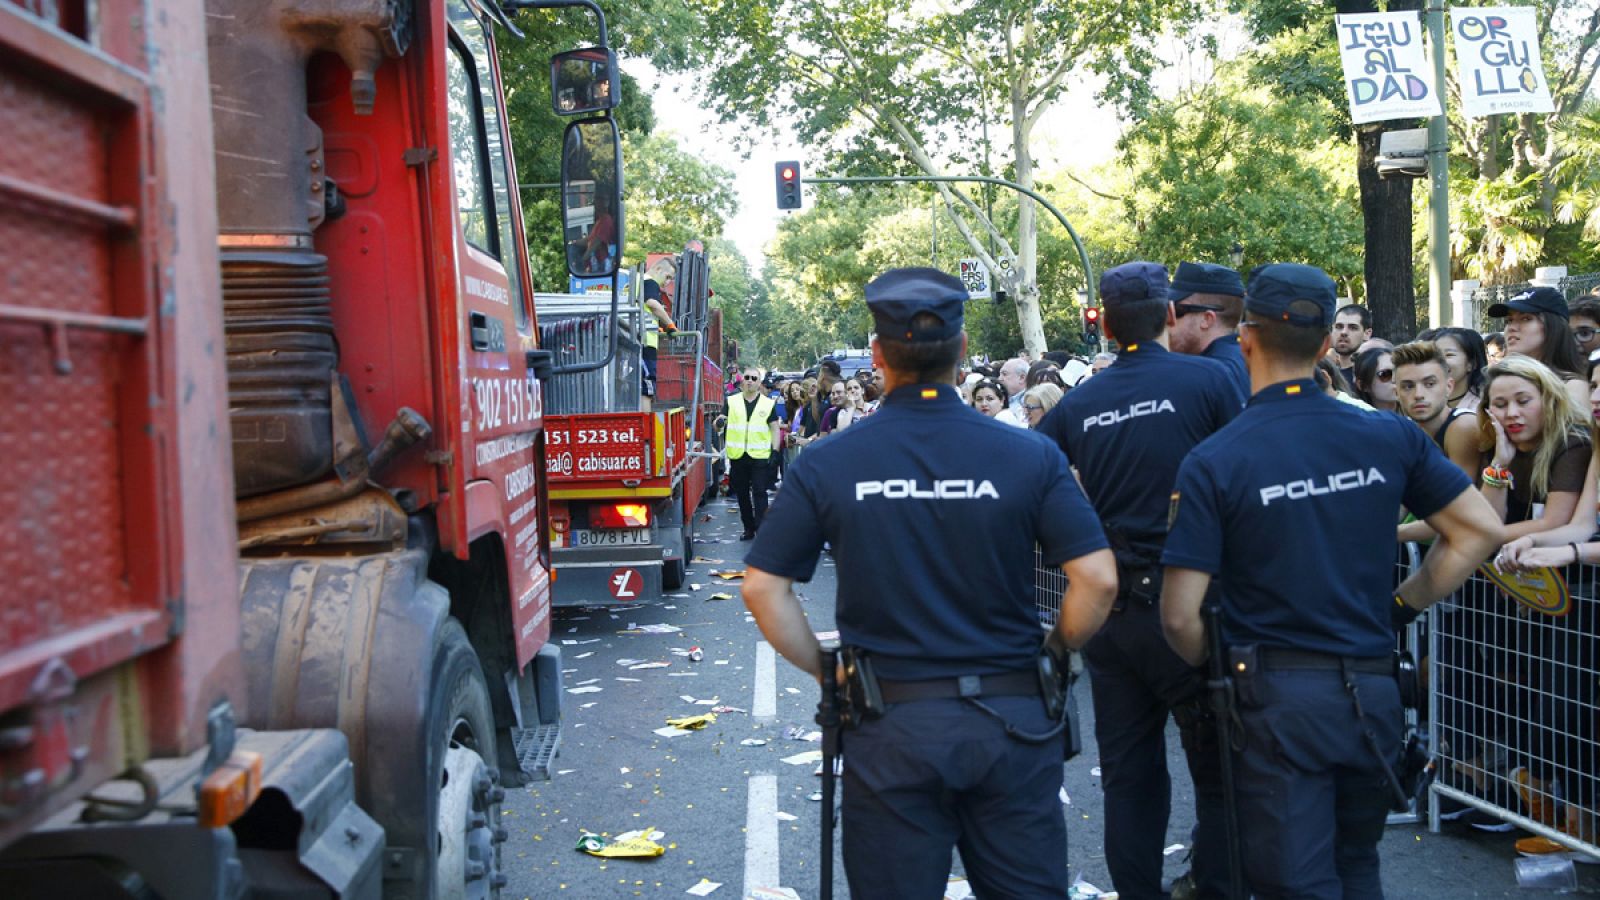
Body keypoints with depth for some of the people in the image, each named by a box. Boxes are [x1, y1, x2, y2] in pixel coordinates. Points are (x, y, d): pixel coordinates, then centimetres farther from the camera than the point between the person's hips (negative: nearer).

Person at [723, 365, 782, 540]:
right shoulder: (732, 401, 7)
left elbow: (775, 429, 5)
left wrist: (775, 451, -4)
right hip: (737, 455, 2)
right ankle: (748, 528, 21)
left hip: (760, 456, -2)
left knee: (760, 493, -4)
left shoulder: (768, 404, 4)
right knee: (742, 494, 10)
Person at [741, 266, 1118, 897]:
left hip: (889, 727, 0)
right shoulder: (1028, 455, -7)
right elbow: (1098, 579, -9)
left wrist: (824, 671, 5)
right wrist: (1051, 656, 7)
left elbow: (762, 587, -5)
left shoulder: (827, 464, -6)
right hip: (1010, 722, 1)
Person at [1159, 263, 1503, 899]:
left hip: (1279, 697, -5)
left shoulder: (1213, 461, -13)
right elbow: (1482, 530, 5)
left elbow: (1180, 615, -15)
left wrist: (1209, 671, 5)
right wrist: (1404, 604, 10)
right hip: (1374, 690, 5)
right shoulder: (1388, 436, -2)